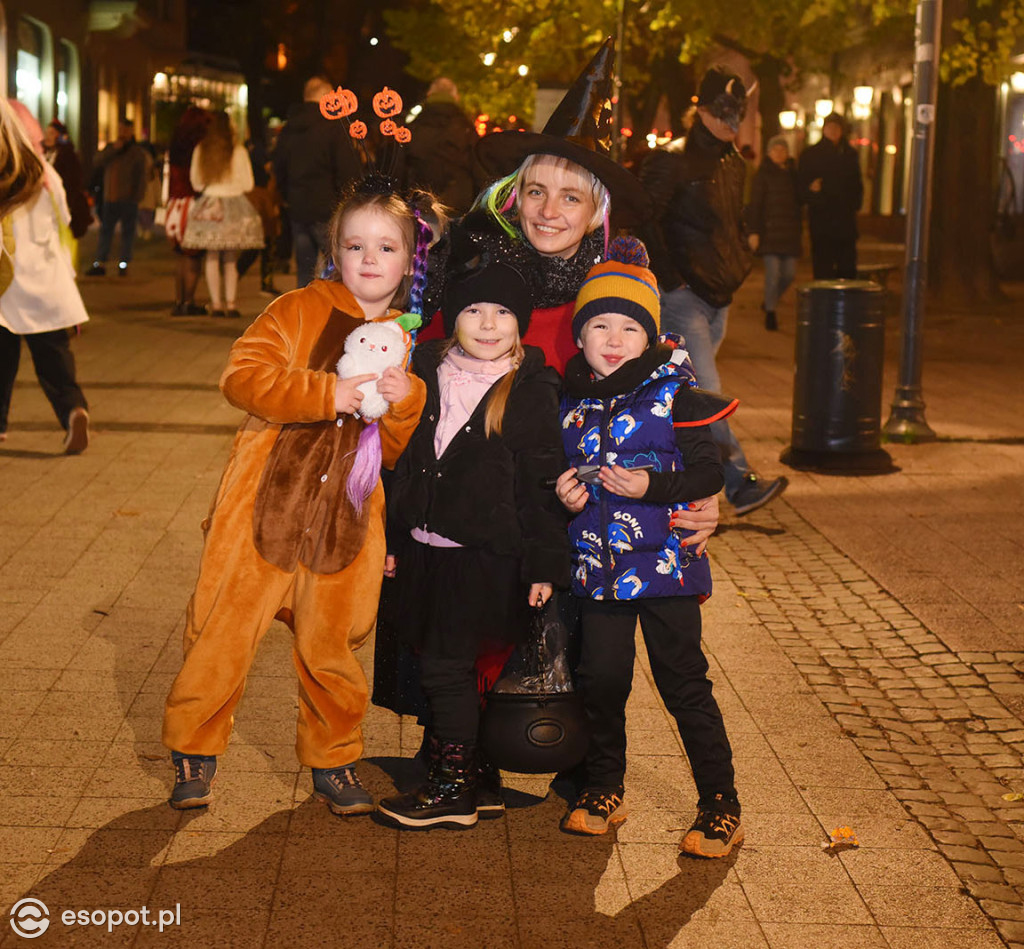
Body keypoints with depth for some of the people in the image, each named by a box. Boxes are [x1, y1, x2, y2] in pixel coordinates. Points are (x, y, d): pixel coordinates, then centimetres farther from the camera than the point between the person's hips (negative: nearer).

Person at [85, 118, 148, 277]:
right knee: (105, 230, 1)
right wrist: (113, 149, -11)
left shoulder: (137, 152, 4)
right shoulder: (110, 147, 14)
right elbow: (98, 163, 0)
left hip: (128, 198, -3)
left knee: (127, 232, 1)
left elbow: (142, 174, 1)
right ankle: (100, 264, 1)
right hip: (110, 198, 4)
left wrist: (137, 196, -7)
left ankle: (124, 264, 6)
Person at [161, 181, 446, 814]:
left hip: (347, 519, 2)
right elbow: (241, 376, -12)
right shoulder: (300, 310, 0)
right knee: (225, 632, 3)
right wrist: (326, 393, -22)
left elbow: (405, 452, 8)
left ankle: (334, 759, 26)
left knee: (331, 644, 7)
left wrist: (407, 403, -13)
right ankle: (195, 749, 22)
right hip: (266, 504, -2)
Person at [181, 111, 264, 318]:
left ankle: (216, 303, 4)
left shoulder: (200, 150, -1)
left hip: (209, 205, 1)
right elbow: (248, 183, -2)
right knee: (231, 259, 6)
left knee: (212, 257, 7)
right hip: (234, 204, -1)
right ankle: (231, 303, 2)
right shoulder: (238, 150, -7)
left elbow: (196, 182, 8)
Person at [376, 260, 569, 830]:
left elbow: (543, 484, -6)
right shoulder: (426, 373, 8)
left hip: (487, 555, -6)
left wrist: (545, 564, -8)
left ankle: (454, 791, 8)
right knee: (448, 666, 11)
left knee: (447, 666, -5)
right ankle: (476, 778, 25)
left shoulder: (533, 392, -7)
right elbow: (400, 458, 14)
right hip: (425, 548, 6)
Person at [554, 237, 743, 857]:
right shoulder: (573, 402, 8)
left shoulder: (673, 394, -6)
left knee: (685, 684, 0)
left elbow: (710, 473, -8)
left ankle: (721, 806, 10)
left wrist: (651, 487, -21)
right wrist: (565, 496, -1)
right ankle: (605, 789, 28)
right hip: (599, 566, 4)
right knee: (601, 677, 8)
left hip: (665, 563, -4)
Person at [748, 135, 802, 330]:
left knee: (789, 273, 4)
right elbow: (755, 204, -5)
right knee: (773, 272, -11)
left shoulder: (792, 173, 12)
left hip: (790, 231, 5)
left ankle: (770, 302, 28)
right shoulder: (763, 174, -2)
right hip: (770, 230, -5)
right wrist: (754, 232, -11)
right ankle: (770, 313, 1)